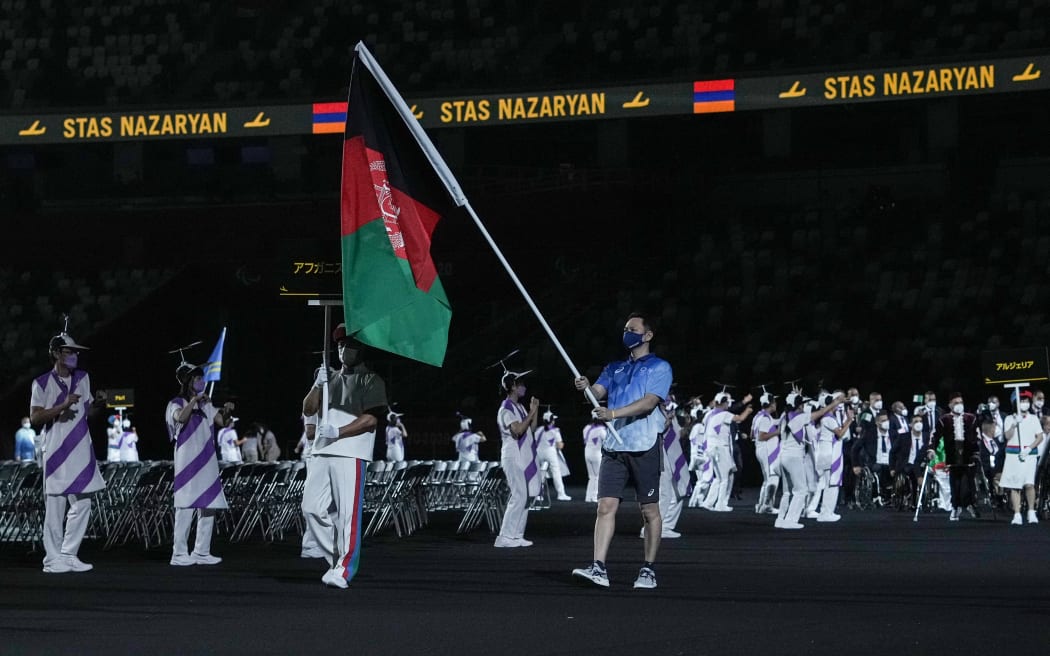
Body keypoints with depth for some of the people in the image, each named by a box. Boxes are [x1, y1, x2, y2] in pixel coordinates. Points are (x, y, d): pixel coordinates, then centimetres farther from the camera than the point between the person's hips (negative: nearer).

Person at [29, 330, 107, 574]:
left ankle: (68, 554, 11)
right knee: (55, 505, -5)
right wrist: (62, 406, -20)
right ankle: (53, 558, 1)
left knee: (82, 504, 3)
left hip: (82, 451, 6)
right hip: (56, 451, -6)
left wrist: (97, 403, -1)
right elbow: (34, 417, -9)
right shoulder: (42, 383, -3)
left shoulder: (83, 378, 13)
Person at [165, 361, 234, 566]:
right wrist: (194, 400, -24)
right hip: (187, 462, -7)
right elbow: (181, 418, -23)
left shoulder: (205, 405, 16)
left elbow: (222, 423, 9)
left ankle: (201, 552, 12)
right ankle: (179, 553, -7)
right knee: (186, 506, -10)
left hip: (206, 462, 7)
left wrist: (227, 412, -9)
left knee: (209, 507, 6)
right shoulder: (177, 404, -2)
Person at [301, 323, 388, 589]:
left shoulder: (371, 380, 2)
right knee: (312, 507, 2)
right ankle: (337, 557, 13)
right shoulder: (331, 377, 23)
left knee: (347, 512, -12)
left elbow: (371, 419, -9)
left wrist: (338, 432, -17)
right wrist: (317, 385, -1)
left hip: (351, 454, -7)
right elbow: (308, 410, 16)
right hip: (321, 454, 7)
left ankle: (343, 570, -12)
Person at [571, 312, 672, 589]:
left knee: (649, 511, 2)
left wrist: (613, 413, -24)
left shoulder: (659, 367, 2)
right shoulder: (615, 369, 21)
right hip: (613, 446, 4)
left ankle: (649, 570, 10)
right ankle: (598, 568, -12)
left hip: (644, 447, -4)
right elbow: (598, 392, 6)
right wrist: (586, 387, -18)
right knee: (606, 507, -6)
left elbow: (649, 402, -12)